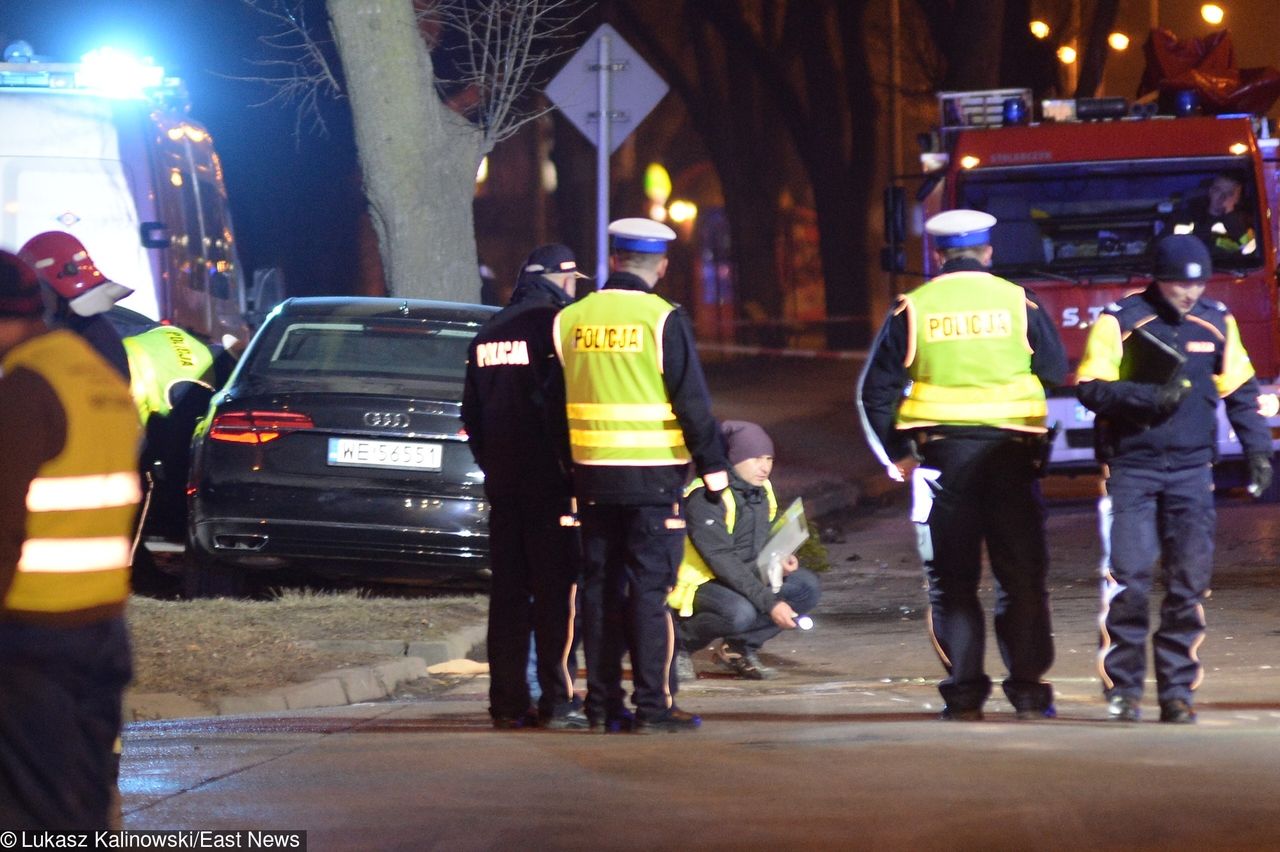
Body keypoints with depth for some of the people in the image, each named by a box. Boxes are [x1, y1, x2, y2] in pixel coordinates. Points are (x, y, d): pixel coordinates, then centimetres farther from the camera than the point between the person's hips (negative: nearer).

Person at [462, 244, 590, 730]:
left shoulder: (489, 334, 13)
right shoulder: (556, 325, -10)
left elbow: (472, 415, 18)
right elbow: (565, 406, -15)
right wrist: (575, 469, -9)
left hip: (503, 483, 7)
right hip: (551, 482, -7)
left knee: (508, 593, 8)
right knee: (556, 593, -4)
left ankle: (507, 702, 8)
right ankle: (555, 701, -7)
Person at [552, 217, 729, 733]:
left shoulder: (571, 320, 5)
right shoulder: (662, 319, -9)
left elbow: (556, 401, 12)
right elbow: (693, 403, -10)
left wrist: (564, 472, 21)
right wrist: (714, 470, -2)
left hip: (591, 475, 4)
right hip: (653, 477, -4)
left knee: (599, 588, 9)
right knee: (649, 590, -2)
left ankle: (602, 704, 11)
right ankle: (653, 705, -3)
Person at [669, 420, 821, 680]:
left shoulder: (761, 490, 6)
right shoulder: (707, 497, -22)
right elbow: (722, 561, -27)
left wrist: (780, 560, -6)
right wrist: (770, 603, -31)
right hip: (698, 584, -8)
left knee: (807, 586, -10)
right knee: (740, 612, -38)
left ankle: (741, 648, 0)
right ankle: (679, 642, -9)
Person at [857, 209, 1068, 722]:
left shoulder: (912, 310, 1)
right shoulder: (1018, 304, 2)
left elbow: (875, 391, 2)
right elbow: (1056, 374, 4)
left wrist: (895, 456, 10)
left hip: (941, 453, 0)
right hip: (1011, 450, 0)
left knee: (952, 581, 6)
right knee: (1022, 577, 7)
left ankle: (964, 693, 2)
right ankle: (1028, 689, 4)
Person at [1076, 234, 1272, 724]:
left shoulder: (1217, 325, 9)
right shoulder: (1119, 322, -4)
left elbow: (1240, 390, 18)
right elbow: (1092, 389, -7)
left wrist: (1257, 448, 9)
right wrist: (1151, 398, -18)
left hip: (1191, 470, 3)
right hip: (1130, 468, -3)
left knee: (1190, 582, -1)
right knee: (1128, 577, -8)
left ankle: (1177, 690, 5)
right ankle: (1122, 687, 1)